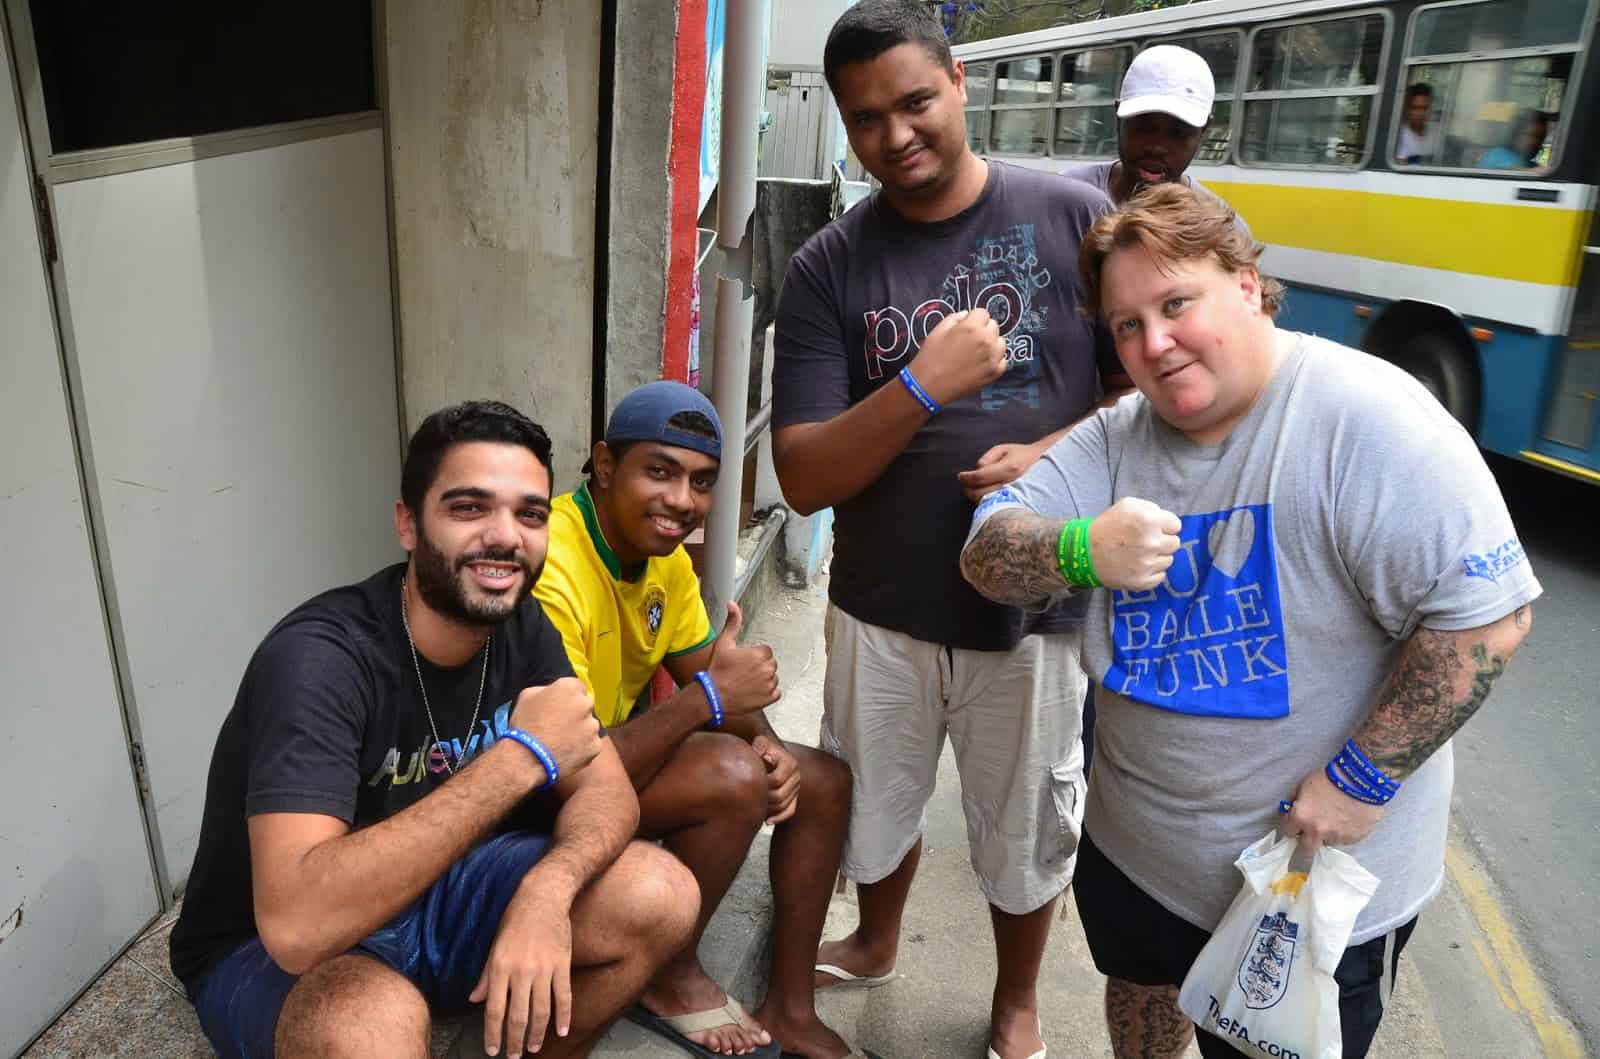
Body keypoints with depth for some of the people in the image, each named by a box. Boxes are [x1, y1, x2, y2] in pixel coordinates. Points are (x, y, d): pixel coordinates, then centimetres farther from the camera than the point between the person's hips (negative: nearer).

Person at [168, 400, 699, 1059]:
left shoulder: (522, 628, -8)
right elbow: (296, 925, -40)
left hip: (432, 892, 6)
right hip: (267, 951, -5)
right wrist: (519, 758, -39)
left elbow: (607, 792, -8)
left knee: (660, 897, -12)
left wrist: (547, 890, -30)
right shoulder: (318, 659, -29)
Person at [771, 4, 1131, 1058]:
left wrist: (1054, 457, -18)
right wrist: (923, 386, -25)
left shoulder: (1076, 218, -7)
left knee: (1027, 836, 18)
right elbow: (804, 478, -11)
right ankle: (877, 943, 55)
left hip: (1035, 610, 0)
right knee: (875, 807, 22)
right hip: (883, 614, 1)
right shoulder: (828, 269, -6)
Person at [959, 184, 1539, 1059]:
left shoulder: (1365, 419, -23)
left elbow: (1485, 615, -24)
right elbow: (988, 556, -11)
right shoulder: (1116, 439, -5)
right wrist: (1082, 552, -32)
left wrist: (1362, 778, -22)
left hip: (1319, 890, -5)